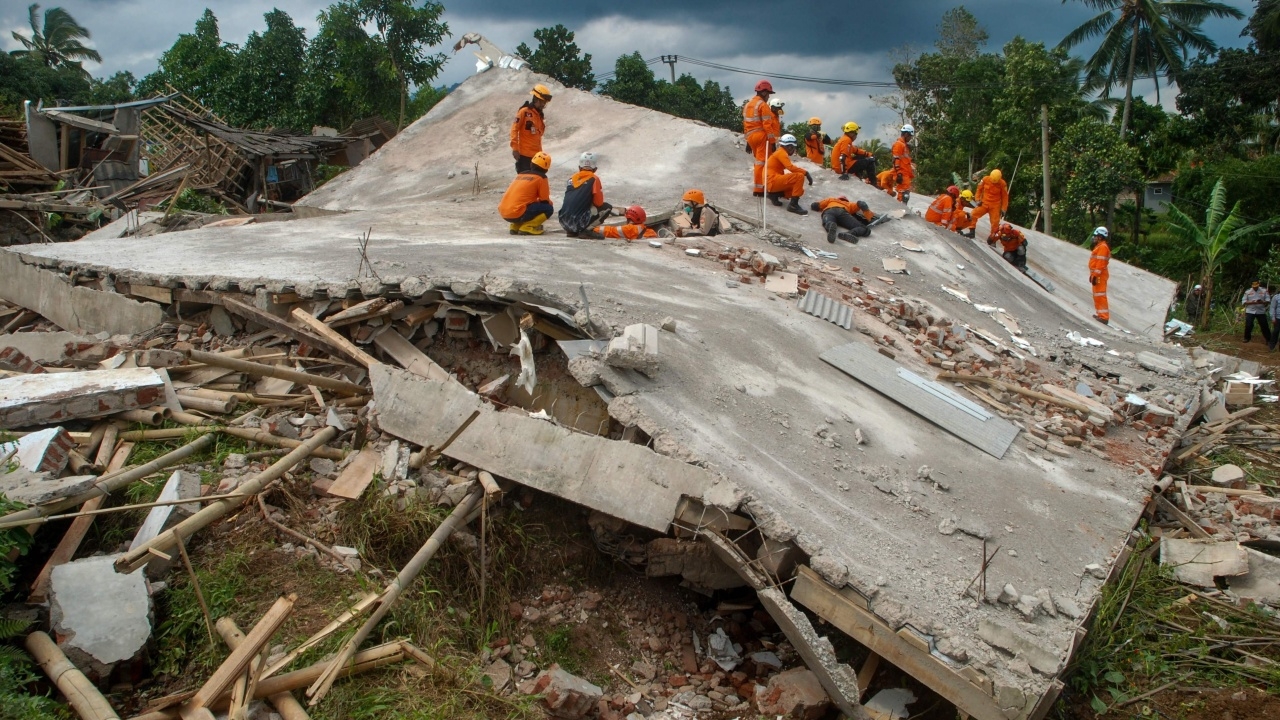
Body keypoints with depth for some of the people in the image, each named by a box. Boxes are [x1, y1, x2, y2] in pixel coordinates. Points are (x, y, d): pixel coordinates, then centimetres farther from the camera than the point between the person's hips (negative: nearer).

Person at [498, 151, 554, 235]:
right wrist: (550, 203, 29)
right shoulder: (541, 177, 2)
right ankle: (527, 228, -7)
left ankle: (515, 226, 14)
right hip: (517, 214, -7)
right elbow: (545, 201, 6)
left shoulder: (521, 175, 21)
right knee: (549, 209, 4)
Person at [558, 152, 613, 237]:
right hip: (579, 221, -5)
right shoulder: (594, 179, 3)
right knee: (607, 207, 13)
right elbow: (599, 202, 2)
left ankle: (571, 231, 15)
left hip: (564, 222, 6)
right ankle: (586, 230, -2)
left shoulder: (571, 178, 18)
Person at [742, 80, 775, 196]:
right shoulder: (763, 105, -8)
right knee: (761, 161, -5)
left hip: (750, 137, 8)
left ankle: (757, 186, 18)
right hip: (761, 135, -8)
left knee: (758, 160, 18)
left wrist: (748, 141, 23)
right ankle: (759, 189, -7)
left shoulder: (748, 104, 17)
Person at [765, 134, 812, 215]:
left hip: (772, 182, 10)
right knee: (800, 176, -22)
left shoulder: (781, 152, 22)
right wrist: (806, 173, -22)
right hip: (773, 181, -10)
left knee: (799, 190, 15)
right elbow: (790, 167, -23)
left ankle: (774, 194, 5)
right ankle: (793, 205, -23)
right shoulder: (781, 152, -8)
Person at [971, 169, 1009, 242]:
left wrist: (1003, 209, -4)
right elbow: (979, 189, 6)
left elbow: (1005, 196, -2)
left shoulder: (1002, 184, -11)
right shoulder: (985, 179, -10)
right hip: (984, 203, 1)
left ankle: (991, 238, 13)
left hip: (995, 206, -1)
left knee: (995, 223, -2)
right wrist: (978, 200, -2)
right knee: (974, 214, -18)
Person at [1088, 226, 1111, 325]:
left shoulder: (1102, 247, -16)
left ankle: (1104, 317, -11)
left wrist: (1095, 276, -25)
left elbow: (1100, 263, -22)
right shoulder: (1099, 246, 17)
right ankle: (1100, 314, 26)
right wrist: (1092, 275, 23)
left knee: (1100, 295, -11)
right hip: (1097, 275, 11)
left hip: (1100, 275, -11)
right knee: (1097, 295, 17)